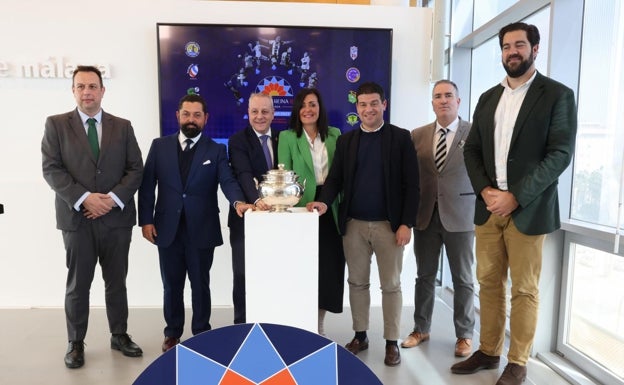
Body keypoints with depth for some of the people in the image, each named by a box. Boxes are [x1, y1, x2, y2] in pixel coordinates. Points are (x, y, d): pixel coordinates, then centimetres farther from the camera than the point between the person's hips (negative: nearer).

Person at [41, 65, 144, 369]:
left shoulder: (122, 126, 8)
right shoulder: (56, 124, 4)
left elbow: (135, 169, 2)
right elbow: (51, 169, -4)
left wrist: (114, 198, -13)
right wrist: (84, 198, -16)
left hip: (117, 217, 2)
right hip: (77, 217, -1)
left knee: (117, 282, 11)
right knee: (77, 284, 8)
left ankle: (119, 336, 26)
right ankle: (76, 343, 24)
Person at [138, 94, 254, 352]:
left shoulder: (216, 150, 1)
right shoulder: (160, 146, 6)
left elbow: (227, 181, -11)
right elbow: (147, 185, 5)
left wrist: (238, 201, -31)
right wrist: (146, 220, -3)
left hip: (202, 230, -1)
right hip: (168, 229, 2)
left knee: (200, 285, 10)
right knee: (171, 285, 14)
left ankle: (201, 333, 28)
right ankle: (173, 332, 33)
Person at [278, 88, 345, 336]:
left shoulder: (334, 135, 9)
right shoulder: (287, 137, 1)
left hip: (330, 208, 3)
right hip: (302, 208, -3)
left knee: (329, 266, 6)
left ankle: (319, 324, 24)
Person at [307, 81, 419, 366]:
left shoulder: (401, 138, 0)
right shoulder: (345, 141, 8)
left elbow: (411, 184, -4)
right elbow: (335, 178, 6)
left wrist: (407, 223, -11)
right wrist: (325, 201, -14)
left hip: (389, 224, -2)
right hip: (353, 224, 3)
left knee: (391, 285, 7)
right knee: (357, 282, 13)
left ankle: (391, 342, 22)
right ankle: (360, 335, 29)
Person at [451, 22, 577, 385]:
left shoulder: (557, 95, -1)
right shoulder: (488, 97, 14)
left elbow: (560, 154, -10)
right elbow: (472, 149, 10)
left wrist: (515, 197, -17)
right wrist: (485, 190, -7)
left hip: (528, 209, -4)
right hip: (489, 206, 5)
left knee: (525, 290, 5)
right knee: (489, 283, 12)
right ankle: (488, 352, 27)